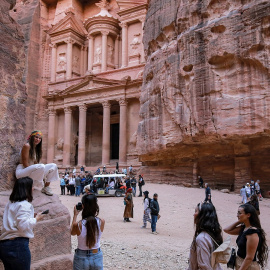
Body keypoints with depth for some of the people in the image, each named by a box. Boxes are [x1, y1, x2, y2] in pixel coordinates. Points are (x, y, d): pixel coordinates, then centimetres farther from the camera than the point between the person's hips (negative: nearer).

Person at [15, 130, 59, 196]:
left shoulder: (37, 148, 14)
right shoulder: (27, 146, -12)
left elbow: (36, 163, 9)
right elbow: (25, 164, -17)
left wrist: (43, 175, -3)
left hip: (31, 170, 8)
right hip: (22, 171, -8)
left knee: (53, 166, -1)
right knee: (41, 167, -36)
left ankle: (46, 187, 3)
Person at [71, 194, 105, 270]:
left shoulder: (78, 225, -21)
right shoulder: (102, 222, -16)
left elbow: (72, 232, 3)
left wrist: (75, 215, 8)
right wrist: (93, 212, 7)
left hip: (81, 258, -1)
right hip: (97, 257, 2)